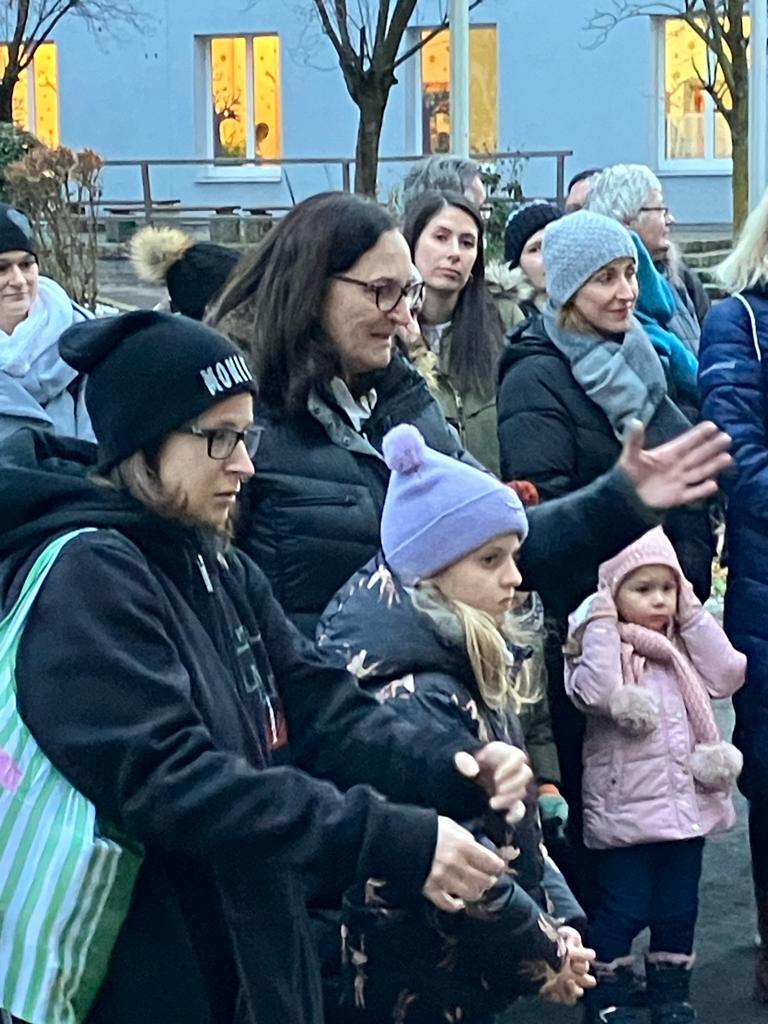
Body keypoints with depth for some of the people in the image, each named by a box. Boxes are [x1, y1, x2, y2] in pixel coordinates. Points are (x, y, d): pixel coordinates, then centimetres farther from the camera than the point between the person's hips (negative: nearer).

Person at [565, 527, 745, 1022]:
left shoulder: (683, 646, 10)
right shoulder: (602, 646, -9)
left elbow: (728, 675, -4)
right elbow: (598, 693, -28)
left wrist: (693, 615, -3)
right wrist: (602, 623, -22)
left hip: (688, 804, 6)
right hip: (628, 810, -6)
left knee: (679, 910, 15)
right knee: (622, 911, 2)